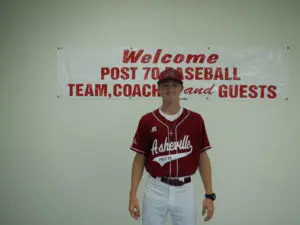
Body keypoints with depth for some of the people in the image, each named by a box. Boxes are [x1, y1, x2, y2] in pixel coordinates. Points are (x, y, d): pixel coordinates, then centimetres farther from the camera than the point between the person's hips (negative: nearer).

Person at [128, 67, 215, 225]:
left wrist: (209, 195, -1)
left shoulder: (195, 120, -1)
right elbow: (139, 159, 1)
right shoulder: (147, 121, -2)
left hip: (185, 191, 1)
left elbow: (203, 158, 2)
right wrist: (133, 195, -3)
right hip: (155, 191, 0)